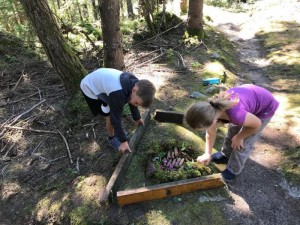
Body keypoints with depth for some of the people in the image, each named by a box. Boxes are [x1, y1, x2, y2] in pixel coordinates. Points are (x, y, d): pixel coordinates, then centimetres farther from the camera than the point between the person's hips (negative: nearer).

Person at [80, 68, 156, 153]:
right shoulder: (117, 94, -41)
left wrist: (137, 118, 18)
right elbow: (115, 118, -28)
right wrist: (123, 140, -18)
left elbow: (131, 103, 4)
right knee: (110, 117, -5)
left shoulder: (133, 83, -16)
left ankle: (116, 131, 38)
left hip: (99, 81, 7)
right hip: (90, 89, -7)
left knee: (115, 112, 12)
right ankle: (111, 138, 21)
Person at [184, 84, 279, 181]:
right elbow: (210, 134, -4)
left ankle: (233, 170, 22)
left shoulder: (236, 115, -45)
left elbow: (257, 124, -22)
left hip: (265, 107, -5)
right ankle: (226, 154, 44)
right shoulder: (211, 109, -23)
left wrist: (239, 137, -9)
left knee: (244, 143, 0)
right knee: (232, 131, 19)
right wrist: (207, 154, -1)